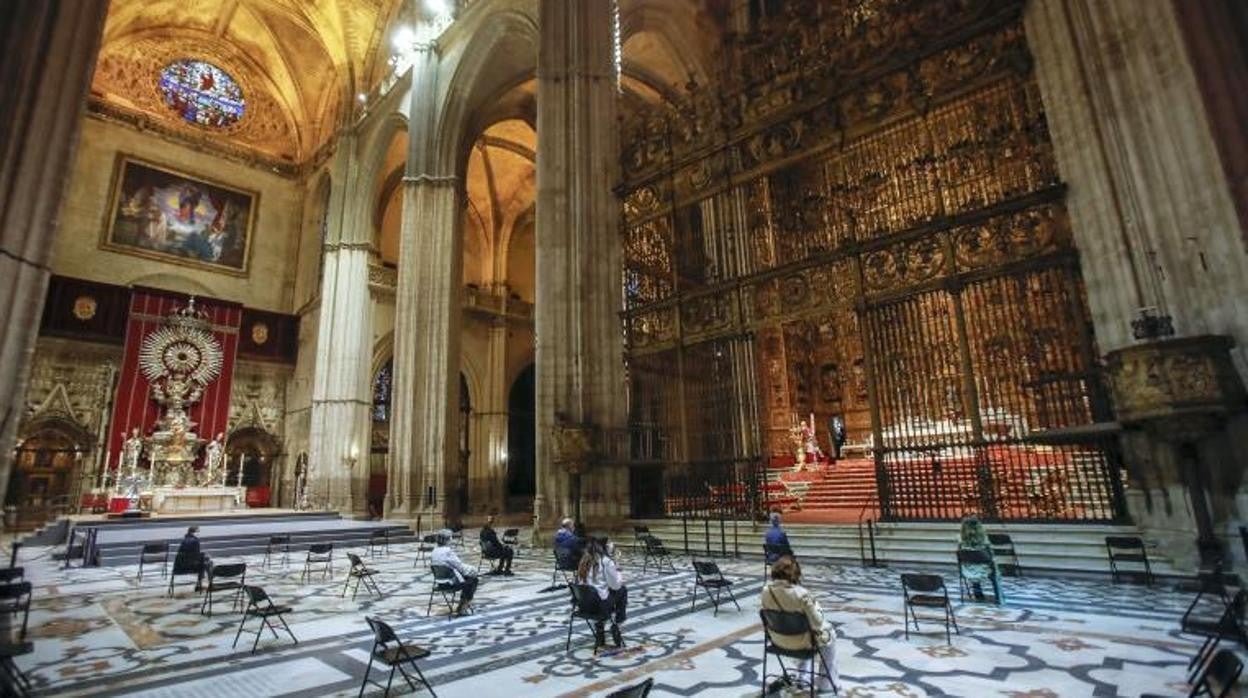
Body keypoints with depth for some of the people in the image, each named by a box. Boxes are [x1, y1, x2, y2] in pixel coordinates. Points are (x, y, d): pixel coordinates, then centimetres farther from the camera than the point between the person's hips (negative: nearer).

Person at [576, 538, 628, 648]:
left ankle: (599, 635, 33)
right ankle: (615, 627, 22)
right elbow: (615, 585, -10)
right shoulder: (606, 561, -15)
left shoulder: (585, 558, 7)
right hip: (600, 604, -6)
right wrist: (618, 575, 11)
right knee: (622, 590, 16)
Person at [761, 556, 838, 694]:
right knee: (830, 634, 24)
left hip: (778, 640, 6)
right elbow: (817, 623, -22)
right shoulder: (801, 594, -30)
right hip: (799, 642, -6)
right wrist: (814, 605, -2)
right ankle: (826, 684, 34)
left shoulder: (766, 590, -13)